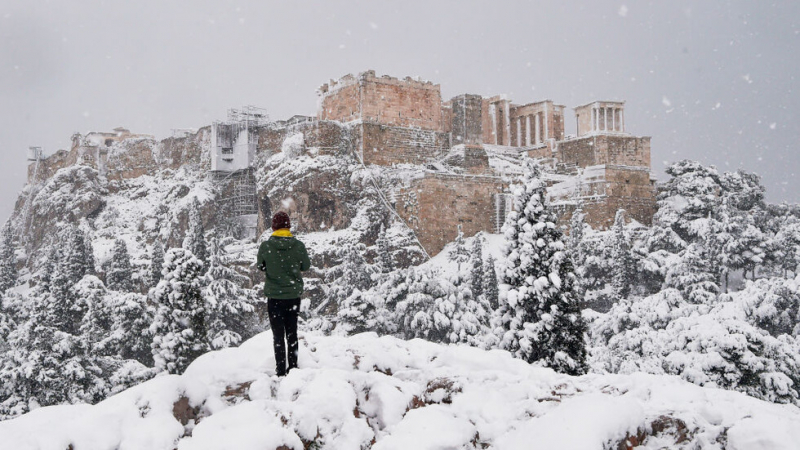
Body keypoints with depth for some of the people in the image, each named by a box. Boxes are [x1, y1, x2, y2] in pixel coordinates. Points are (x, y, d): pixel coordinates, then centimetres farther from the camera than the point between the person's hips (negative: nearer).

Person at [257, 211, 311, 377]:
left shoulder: (265, 246, -11)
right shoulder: (298, 245, -9)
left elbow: (260, 267, 3)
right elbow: (306, 266, 3)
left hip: (274, 296, -2)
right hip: (294, 295, 2)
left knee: (278, 334, 6)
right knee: (292, 332, 15)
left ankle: (281, 370, 6)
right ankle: (293, 367, 20)